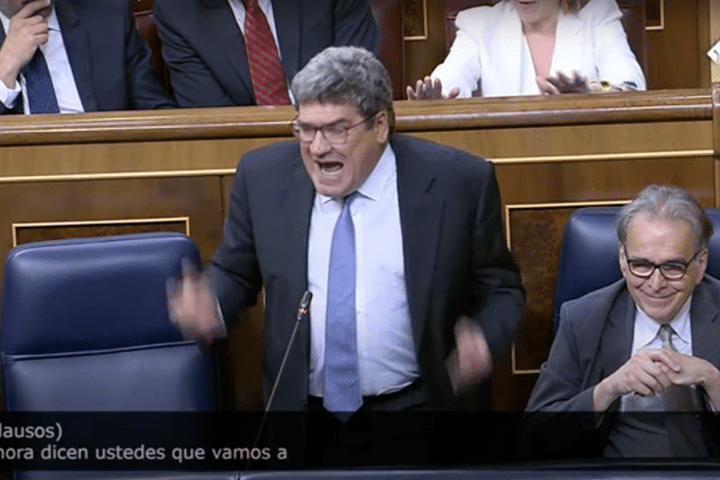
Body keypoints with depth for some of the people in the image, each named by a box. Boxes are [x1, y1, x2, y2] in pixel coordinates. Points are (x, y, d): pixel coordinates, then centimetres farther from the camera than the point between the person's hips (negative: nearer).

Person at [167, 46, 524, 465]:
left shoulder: (458, 181, -5)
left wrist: (484, 340, -16)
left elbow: (501, 289, 4)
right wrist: (209, 308, -8)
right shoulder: (263, 175, 1)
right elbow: (235, 273, 13)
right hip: (302, 410, 2)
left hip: (418, 409, -1)